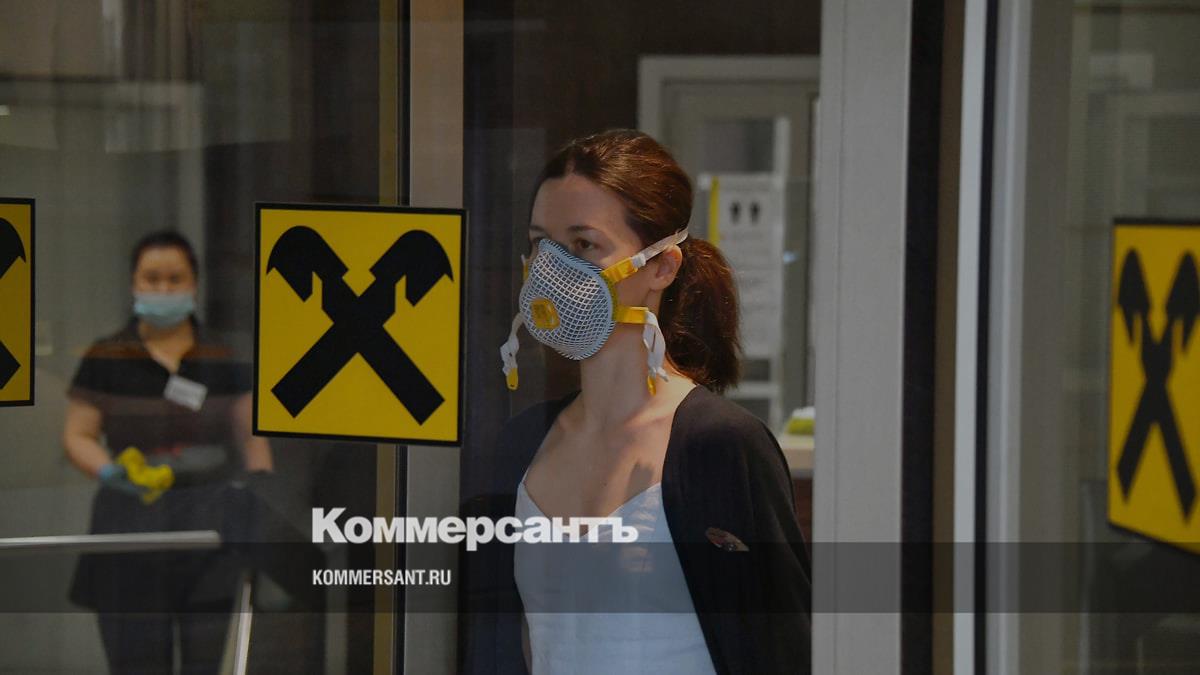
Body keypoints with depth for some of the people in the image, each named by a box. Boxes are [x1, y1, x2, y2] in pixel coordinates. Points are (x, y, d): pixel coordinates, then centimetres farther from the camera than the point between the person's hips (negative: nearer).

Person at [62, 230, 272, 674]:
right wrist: (111, 471, -17)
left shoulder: (223, 361, 8)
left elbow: (251, 438, 9)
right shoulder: (106, 359, 4)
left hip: (210, 521, 1)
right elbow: (77, 436, 3)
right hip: (131, 527, -1)